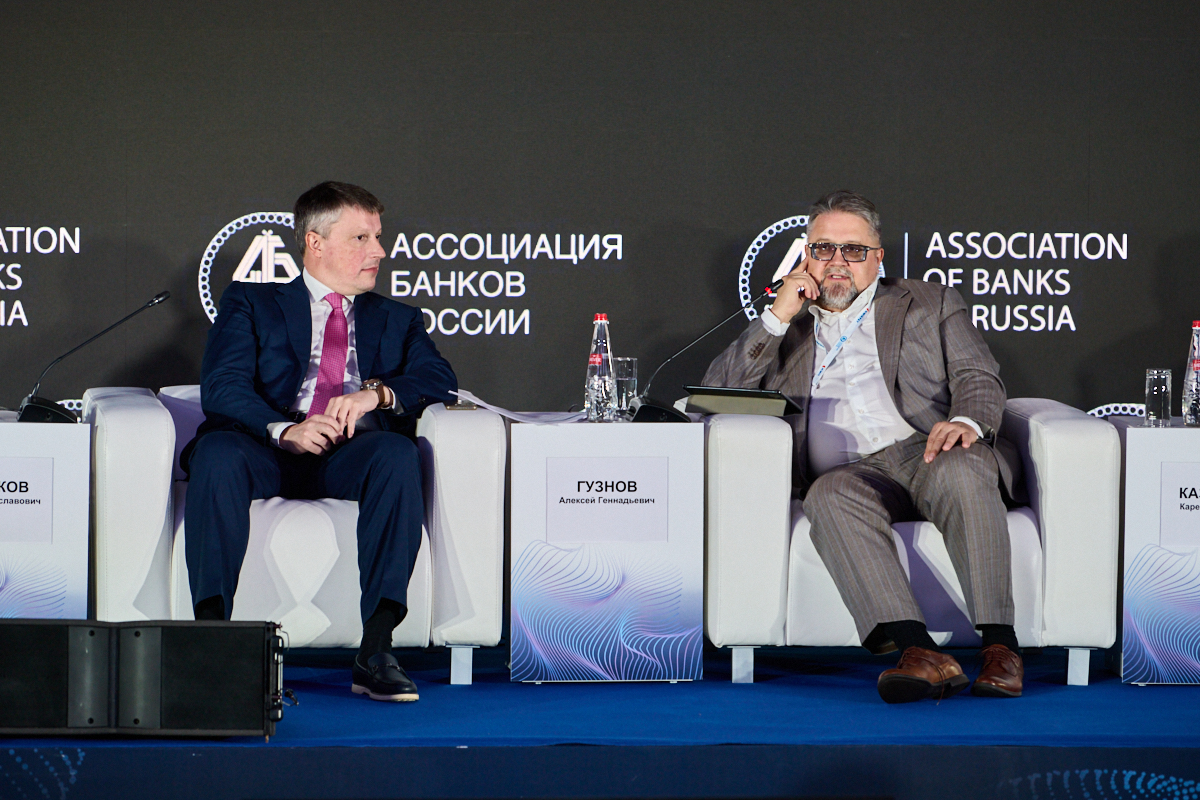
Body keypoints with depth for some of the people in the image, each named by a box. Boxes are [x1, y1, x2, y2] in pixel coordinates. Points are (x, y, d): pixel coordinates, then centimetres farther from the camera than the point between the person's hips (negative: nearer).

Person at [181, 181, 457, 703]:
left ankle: (375, 651, -37)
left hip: (353, 454, 1)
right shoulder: (250, 303, 19)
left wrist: (376, 393, -12)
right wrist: (284, 431, -18)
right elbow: (220, 387, 2)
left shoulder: (397, 321, 28)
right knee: (217, 452, -35)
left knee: (398, 456, -34)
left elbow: (439, 380, 10)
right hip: (270, 448, -1)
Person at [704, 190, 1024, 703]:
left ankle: (999, 645, -40)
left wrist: (966, 421, -14)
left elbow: (979, 378, 10)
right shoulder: (785, 329, 29)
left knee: (959, 470, -36)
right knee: (829, 495, -35)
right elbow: (718, 393, 18)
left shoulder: (929, 305, 24)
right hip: (852, 475, 1)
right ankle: (919, 652, -48)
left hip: (926, 452, -1)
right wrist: (777, 317, 9)